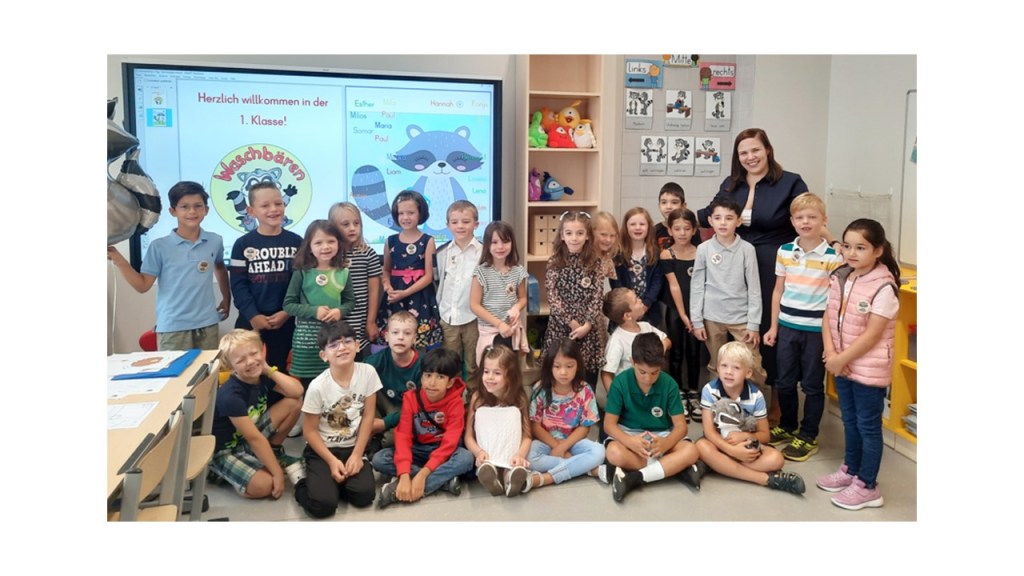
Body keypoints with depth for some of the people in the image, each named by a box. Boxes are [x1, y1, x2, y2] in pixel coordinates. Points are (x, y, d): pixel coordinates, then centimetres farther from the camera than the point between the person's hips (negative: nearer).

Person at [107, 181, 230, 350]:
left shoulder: (215, 241, 2)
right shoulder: (159, 247, -5)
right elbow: (143, 286, -3)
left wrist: (227, 297, 22)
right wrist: (119, 261, -12)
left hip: (207, 325, 3)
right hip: (172, 328, -2)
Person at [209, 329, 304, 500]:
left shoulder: (262, 377, -8)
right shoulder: (230, 396, -30)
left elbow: (297, 392, -18)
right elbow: (255, 439, -29)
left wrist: (270, 370, -21)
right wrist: (278, 473, -27)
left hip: (250, 436, 7)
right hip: (225, 450, -7)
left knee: (294, 402, -9)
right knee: (263, 485, -30)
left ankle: (275, 452, 6)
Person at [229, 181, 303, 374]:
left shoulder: (296, 242, 0)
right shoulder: (243, 245, -1)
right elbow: (238, 285, -5)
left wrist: (287, 312, -11)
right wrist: (253, 316, -14)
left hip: (284, 320, 1)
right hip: (250, 320, 0)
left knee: (278, 370, 12)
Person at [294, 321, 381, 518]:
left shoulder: (368, 373, -11)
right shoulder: (318, 386, -18)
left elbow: (368, 417, -3)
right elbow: (309, 431, -8)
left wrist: (357, 454, -8)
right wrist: (332, 461, -14)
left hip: (353, 448, 3)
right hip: (322, 449, -2)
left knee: (364, 495, -20)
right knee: (323, 504, -22)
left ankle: (337, 482, 10)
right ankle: (305, 486, 10)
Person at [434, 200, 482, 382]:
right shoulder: (441, 253, 4)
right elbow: (438, 282, 13)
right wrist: (437, 311, 12)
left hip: (473, 317, -3)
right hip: (447, 317, 3)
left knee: (473, 367, 9)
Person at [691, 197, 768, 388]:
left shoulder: (747, 249, -4)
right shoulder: (704, 249, -2)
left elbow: (754, 288, -2)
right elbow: (696, 286, 2)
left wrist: (754, 323, -4)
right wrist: (697, 321, -1)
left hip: (741, 317, -1)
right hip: (712, 317, 1)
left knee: (754, 368, -1)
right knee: (717, 367, 12)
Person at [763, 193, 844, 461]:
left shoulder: (833, 256, -8)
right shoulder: (784, 251, 3)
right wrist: (773, 326, 9)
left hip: (817, 330, -4)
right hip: (787, 327, 4)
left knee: (812, 385, 8)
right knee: (784, 382, 13)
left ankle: (808, 436, 21)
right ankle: (787, 427, 33)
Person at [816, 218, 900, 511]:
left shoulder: (883, 287, -20)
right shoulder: (839, 278, 2)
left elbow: (872, 335, -20)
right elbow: (828, 318, 4)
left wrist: (841, 359, -15)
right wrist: (831, 353, -9)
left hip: (869, 369, -7)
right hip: (843, 365, 7)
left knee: (868, 426, 6)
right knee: (850, 421, 21)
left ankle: (868, 487, 18)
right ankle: (851, 470, 38)